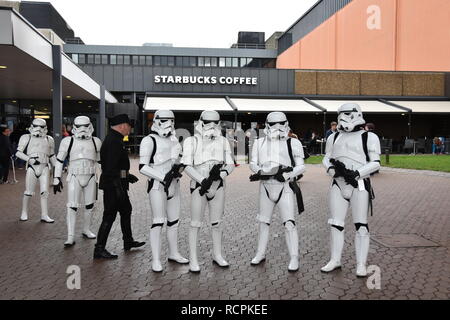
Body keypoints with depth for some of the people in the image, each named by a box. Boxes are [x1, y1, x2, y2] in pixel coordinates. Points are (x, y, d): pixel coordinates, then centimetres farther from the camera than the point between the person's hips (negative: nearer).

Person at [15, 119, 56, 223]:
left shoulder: (49, 139, 15)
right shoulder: (27, 138, 7)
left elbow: (52, 156, 22)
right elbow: (18, 152, 1)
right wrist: (29, 159, -14)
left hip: (45, 168, 2)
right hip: (32, 167, -2)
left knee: (44, 191, -1)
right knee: (28, 192, 2)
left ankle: (44, 215, 4)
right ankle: (24, 213, 21)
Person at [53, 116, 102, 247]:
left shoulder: (96, 142, 4)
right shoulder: (68, 141, -2)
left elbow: (100, 161, 13)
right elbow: (59, 160, 3)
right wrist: (56, 179, 0)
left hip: (91, 178, 3)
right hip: (75, 177, -3)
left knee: (89, 205, 10)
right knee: (72, 207, -8)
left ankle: (86, 230, 29)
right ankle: (71, 237, -3)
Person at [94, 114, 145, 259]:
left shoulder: (114, 139, 14)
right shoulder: (114, 141, -19)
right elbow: (111, 167, -25)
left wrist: (127, 175, 25)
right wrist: (118, 188, -25)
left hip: (117, 184, 11)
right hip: (113, 185, -11)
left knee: (126, 209, 20)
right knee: (109, 216, -4)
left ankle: (128, 241, 33)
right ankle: (99, 249, 5)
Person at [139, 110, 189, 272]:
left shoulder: (173, 139, 13)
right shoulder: (149, 140, -8)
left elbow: (181, 160, 19)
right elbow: (143, 167, -14)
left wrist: (179, 167, -5)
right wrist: (163, 177, -21)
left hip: (174, 185, 7)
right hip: (157, 186, -7)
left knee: (174, 221, 13)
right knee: (158, 222, -5)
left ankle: (173, 253, 27)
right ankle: (156, 259, 3)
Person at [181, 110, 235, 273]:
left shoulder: (223, 141, 7)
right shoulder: (192, 141, -2)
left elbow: (230, 164, 5)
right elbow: (187, 166, -10)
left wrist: (221, 174, -16)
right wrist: (203, 181, -23)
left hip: (218, 185, 3)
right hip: (199, 185, -3)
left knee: (216, 223, 12)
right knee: (195, 223, 1)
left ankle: (217, 255, 26)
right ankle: (193, 259, 11)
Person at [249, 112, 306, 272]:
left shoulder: (292, 143, -2)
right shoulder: (260, 143, 7)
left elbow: (301, 167, -2)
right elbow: (253, 163, 7)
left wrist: (287, 175, -20)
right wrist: (262, 172, -14)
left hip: (284, 187, -3)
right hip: (266, 186, 4)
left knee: (289, 223, -7)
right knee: (263, 221, 14)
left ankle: (294, 258, 3)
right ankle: (260, 253, 29)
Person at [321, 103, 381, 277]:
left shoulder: (369, 137, 0)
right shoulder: (334, 137, 15)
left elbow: (375, 163, -5)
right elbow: (326, 159, 14)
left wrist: (356, 174, -19)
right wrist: (333, 169, -8)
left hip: (360, 185, -4)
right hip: (338, 184, 5)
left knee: (361, 225, 0)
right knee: (336, 224, 7)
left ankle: (361, 264, 10)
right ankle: (335, 260, 19)